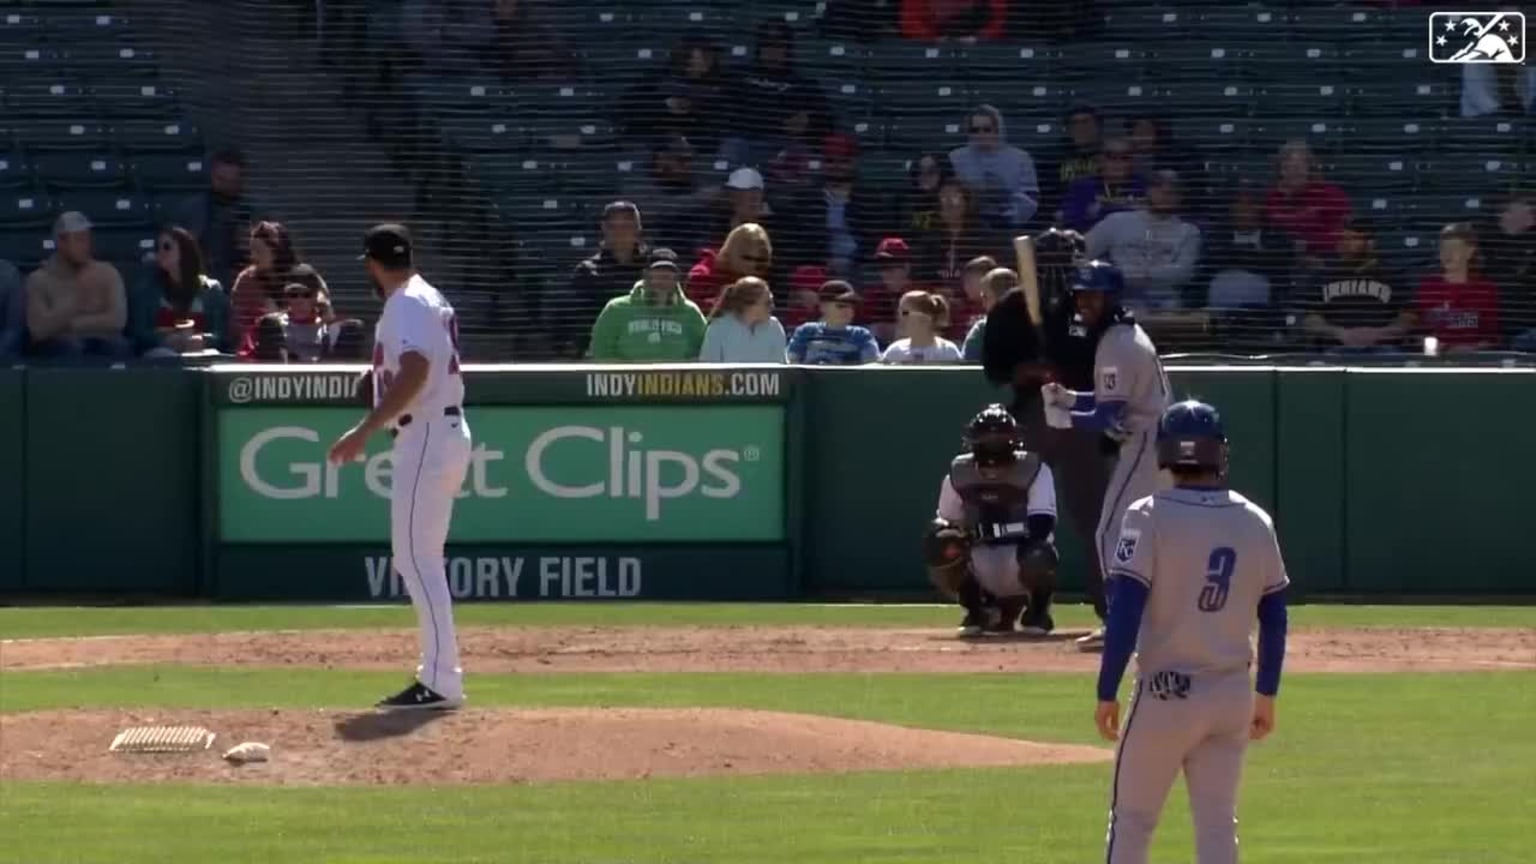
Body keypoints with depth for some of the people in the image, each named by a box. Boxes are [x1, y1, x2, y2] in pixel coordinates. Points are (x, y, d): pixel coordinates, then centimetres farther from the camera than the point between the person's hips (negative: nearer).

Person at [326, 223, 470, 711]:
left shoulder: (406, 305, -12)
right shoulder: (428, 299, 18)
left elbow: (415, 370, -26)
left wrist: (366, 430, -30)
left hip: (427, 440, -10)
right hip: (444, 434, 10)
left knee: (416, 558, -12)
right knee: (419, 558, 15)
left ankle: (441, 680, -15)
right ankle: (438, 673, 17)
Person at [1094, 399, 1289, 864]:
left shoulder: (1150, 517, -11)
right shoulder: (1255, 523, 3)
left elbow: (1125, 612, -15)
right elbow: (1274, 617, 8)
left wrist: (1107, 692, -8)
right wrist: (1265, 694, 17)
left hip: (1167, 692, -4)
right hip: (1234, 696, 4)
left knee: (1131, 818, 7)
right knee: (1218, 825, 8)